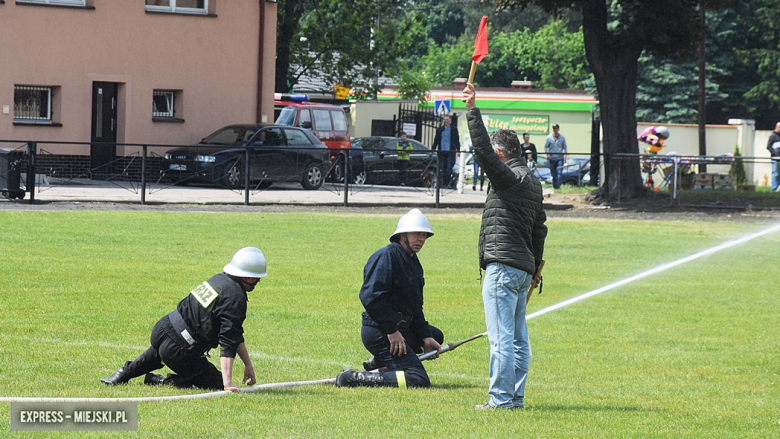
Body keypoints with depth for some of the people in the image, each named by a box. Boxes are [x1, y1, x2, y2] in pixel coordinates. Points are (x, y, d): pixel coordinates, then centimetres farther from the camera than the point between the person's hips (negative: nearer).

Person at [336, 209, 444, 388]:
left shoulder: (414, 263, 18)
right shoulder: (386, 257, -13)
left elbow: (416, 308, 22)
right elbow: (370, 297, -23)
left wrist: (426, 337, 9)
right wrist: (392, 331, -22)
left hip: (398, 329, 10)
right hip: (379, 331, -10)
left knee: (436, 335, 31)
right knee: (418, 380, -18)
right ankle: (354, 379, -20)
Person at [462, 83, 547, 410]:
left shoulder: (510, 177, -9)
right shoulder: (533, 182, 19)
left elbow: (483, 150, -20)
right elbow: (540, 228, 22)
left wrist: (472, 110, -17)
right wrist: (535, 268, 25)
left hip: (503, 266, -10)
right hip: (524, 268, 10)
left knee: (501, 337, -10)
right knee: (518, 338, 11)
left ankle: (501, 398, -13)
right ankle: (515, 397, 13)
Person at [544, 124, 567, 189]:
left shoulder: (562, 138, 3)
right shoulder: (549, 138, 2)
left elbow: (564, 147, 9)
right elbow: (545, 147, 8)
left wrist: (565, 155, -3)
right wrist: (547, 154, -7)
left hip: (560, 158, -1)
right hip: (552, 158, 1)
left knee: (559, 173, -13)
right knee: (553, 174, 6)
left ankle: (558, 186, -14)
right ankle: (554, 186, 16)